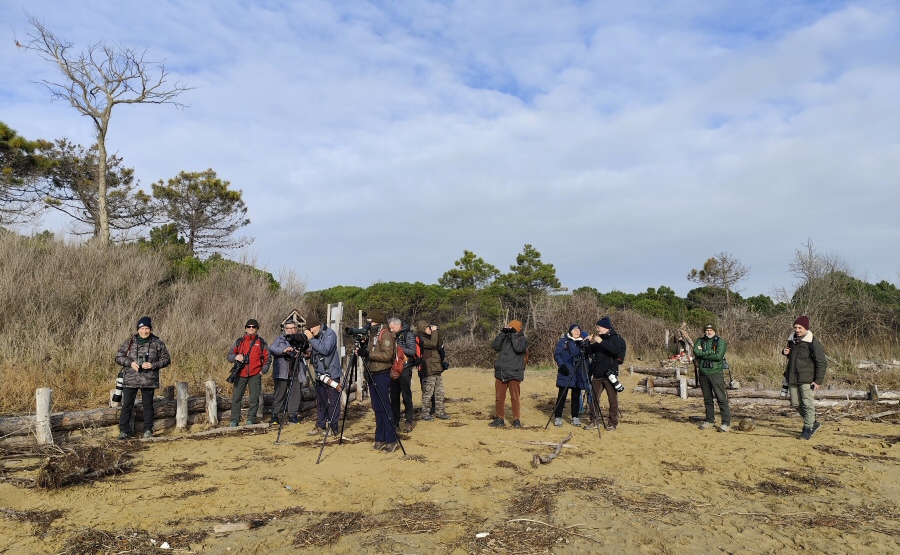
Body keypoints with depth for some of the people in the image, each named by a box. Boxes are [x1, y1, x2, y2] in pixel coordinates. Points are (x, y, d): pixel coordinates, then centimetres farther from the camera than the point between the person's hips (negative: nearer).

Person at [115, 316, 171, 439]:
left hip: (149, 381, 0)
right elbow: (118, 357, 5)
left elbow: (166, 359, 4)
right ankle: (124, 431, 13)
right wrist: (130, 363, -13)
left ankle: (148, 430, 18)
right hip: (130, 379, 0)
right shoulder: (129, 342, 3)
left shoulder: (157, 343, 1)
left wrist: (153, 365, -13)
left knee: (148, 405, 8)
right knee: (127, 405, 3)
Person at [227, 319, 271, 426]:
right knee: (236, 397, 0)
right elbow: (229, 355, 6)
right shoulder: (239, 341, 10)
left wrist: (263, 371, -2)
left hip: (255, 374, -1)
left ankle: (251, 419, 11)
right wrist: (235, 357, -16)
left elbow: (267, 358, 9)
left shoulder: (261, 342, 8)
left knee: (254, 398, 0)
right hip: (241, 374, 1)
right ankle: (234, 420, 9)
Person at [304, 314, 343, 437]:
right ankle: (320, 426, 20)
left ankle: (334, 428, 3)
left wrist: (311, 339, -21)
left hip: (332, 374, -7)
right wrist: (307, 353, -3)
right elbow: (311, 352, 19)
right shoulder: (313, 336, 10)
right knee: (320, 401, 12)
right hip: (319, 374, 7)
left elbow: (325, 349, -25)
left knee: (333, 401, -3)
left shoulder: (330, 333, -11)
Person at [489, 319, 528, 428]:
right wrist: (503, 333, -7)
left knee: (515, 398, 0)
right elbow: (494, 345, -2)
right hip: (500, 372, 4)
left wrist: (513, 334, -14)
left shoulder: (523, 339, 1)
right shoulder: (504, 337, 12)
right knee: (499, 397, 9)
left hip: (514, 373, -4)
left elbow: (518, 348, -20)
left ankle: (516, 420, 11)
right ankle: (500, 419, 19)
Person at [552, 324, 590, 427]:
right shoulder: (563, 341, 0)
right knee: (562, 395, -3)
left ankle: (575, 417, 14)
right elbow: (556, 354, -5)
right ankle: (558, 417, 4)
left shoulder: (582, 342, 13)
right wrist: (561, 365, -16)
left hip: (578, 374, 4)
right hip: (565, 373, -4)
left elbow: (586, 357, 18)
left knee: (576, 396, 6)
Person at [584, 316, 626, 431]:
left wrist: (601, 342, -29)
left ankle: (613, 423, 11)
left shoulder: (616, 338, -6)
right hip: (597, 373, 6)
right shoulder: (599, 338, 12)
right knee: (593, 397, 6)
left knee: (613, 399, 1)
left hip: (609, 373, -6)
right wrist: (590, 343, -1)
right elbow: (591, 352, 17)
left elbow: (617, 350, -26)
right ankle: (594, 422, 14)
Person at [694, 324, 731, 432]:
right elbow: (696, 351, -9)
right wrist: (711, 352, -15)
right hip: (703, 373, 4)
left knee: (721, 398, -5)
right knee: (707, 399, 13)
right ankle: (710, 420, 23)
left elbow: (718, 356, -17)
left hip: (716, 373, -4)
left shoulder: (720, 341, -2)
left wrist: (702, 354, -10)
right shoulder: (700, 341, 9)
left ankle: (726, 422, 0)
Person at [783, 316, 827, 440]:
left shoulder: (813, 342, -12)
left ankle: (808, 429, 11)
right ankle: (813, 423, 31)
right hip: (793, 378, 7)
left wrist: (818, 380, -16)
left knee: (808, 404, -3)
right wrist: (786, 352, 3)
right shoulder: (792, 340, 9)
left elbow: (822, 363, -13)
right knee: (796, 404, 12)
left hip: (807, 379, -7)